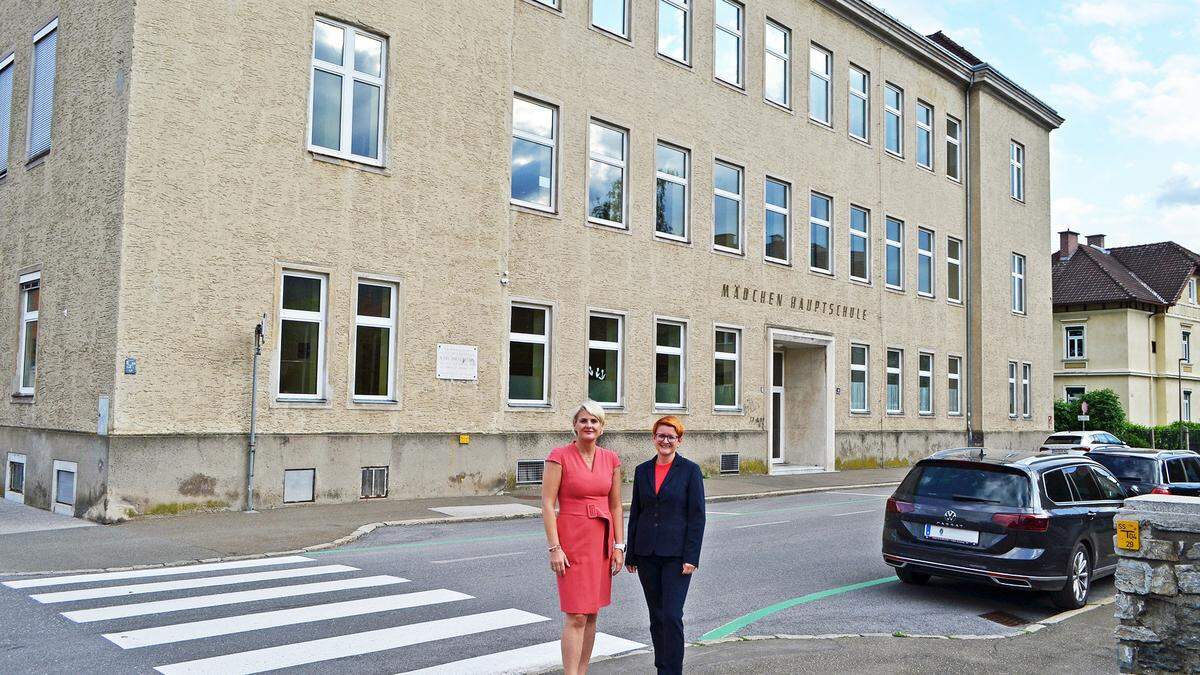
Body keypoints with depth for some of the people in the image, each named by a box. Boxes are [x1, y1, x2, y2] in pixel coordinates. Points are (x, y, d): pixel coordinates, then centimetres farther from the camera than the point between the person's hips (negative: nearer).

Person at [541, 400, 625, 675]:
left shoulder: (611, 459, 7)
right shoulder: (559, 456, -7)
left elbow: (615, 506, 10)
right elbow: (547, 504, -10)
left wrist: (618, 546, 6)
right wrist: (554, 548, -14)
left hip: (602, 540, 5)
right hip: (572, 539, -5)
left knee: (591, 613, 11)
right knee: (575, 616, -8)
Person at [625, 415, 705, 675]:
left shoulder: (690, 470, -4)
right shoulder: (642, 470, 8)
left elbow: (697, 516, -7)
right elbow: (635, 513, 11)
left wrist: (691, 557, -12)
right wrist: (630, 554, 9)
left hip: (676, 553, -4)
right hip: (647, 553, 4)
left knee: (672, 615, -9)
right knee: (656, 616, 11)